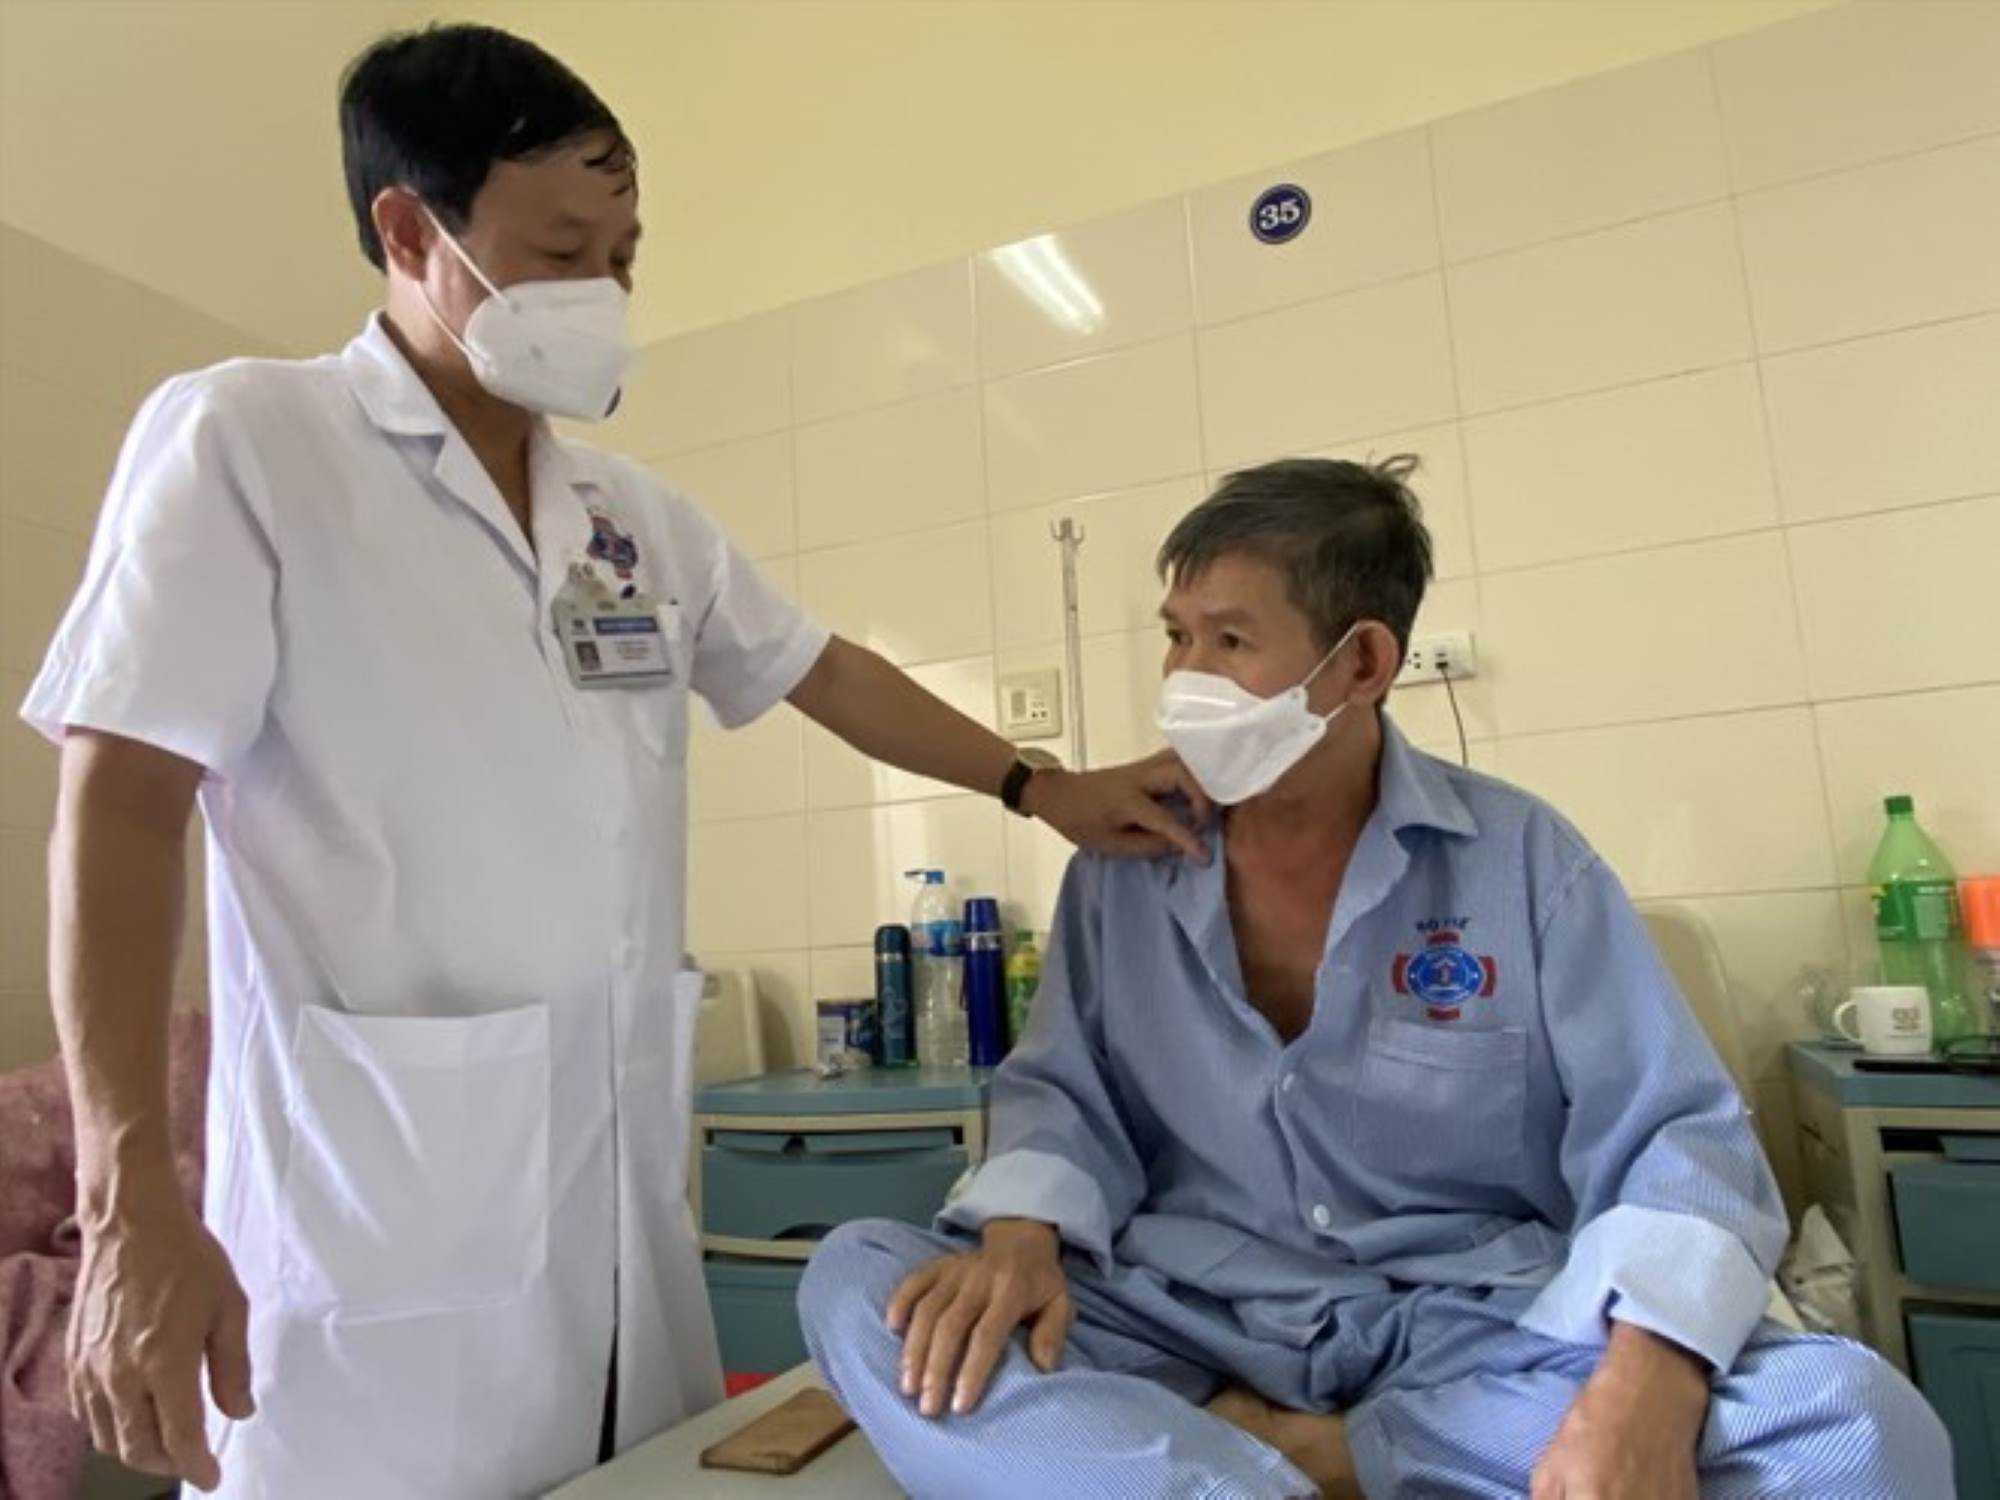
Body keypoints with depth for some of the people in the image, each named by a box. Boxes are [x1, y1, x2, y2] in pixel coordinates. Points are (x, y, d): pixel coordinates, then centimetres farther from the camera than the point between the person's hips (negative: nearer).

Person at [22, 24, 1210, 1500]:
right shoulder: (245, 442, -5)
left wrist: (1041, 787, 12)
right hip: (382, 1200, -5)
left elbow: (824, 671, 17)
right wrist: (130, 1200, -16)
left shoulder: (637, 514, 11)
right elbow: (121, 805, -10)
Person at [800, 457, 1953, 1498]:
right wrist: (1022, 1233, -18)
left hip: (1472, 1328, 0)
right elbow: (1065, 1091, 5)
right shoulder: (1123, 865, 3)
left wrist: (1646, 1383, -26)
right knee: (858, 1285, -20)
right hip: (1194, 1323, 1)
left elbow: (1674, 1139, -6)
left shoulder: (1519, 860, -3)